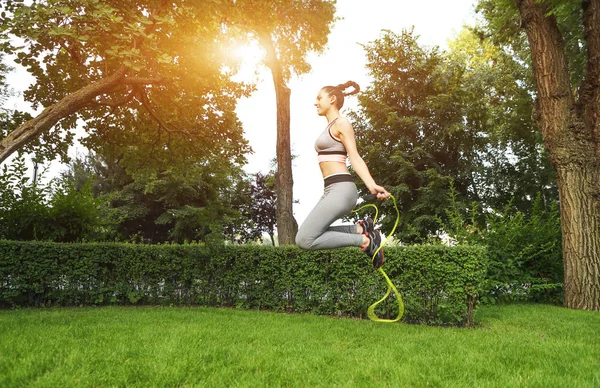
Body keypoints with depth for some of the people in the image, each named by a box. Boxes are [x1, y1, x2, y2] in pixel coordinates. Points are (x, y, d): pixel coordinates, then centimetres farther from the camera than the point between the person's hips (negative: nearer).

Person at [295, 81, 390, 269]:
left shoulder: (341, 123, -3)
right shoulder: (330, 127, 23)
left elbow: (355, 157, -12)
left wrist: (371, 185, -27)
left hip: (340, 189, -10)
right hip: (332, 190, 10)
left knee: (304, 239, -15)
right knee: (309, 234, 8)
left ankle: (365, 241, -10)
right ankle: (360, 229, 4)